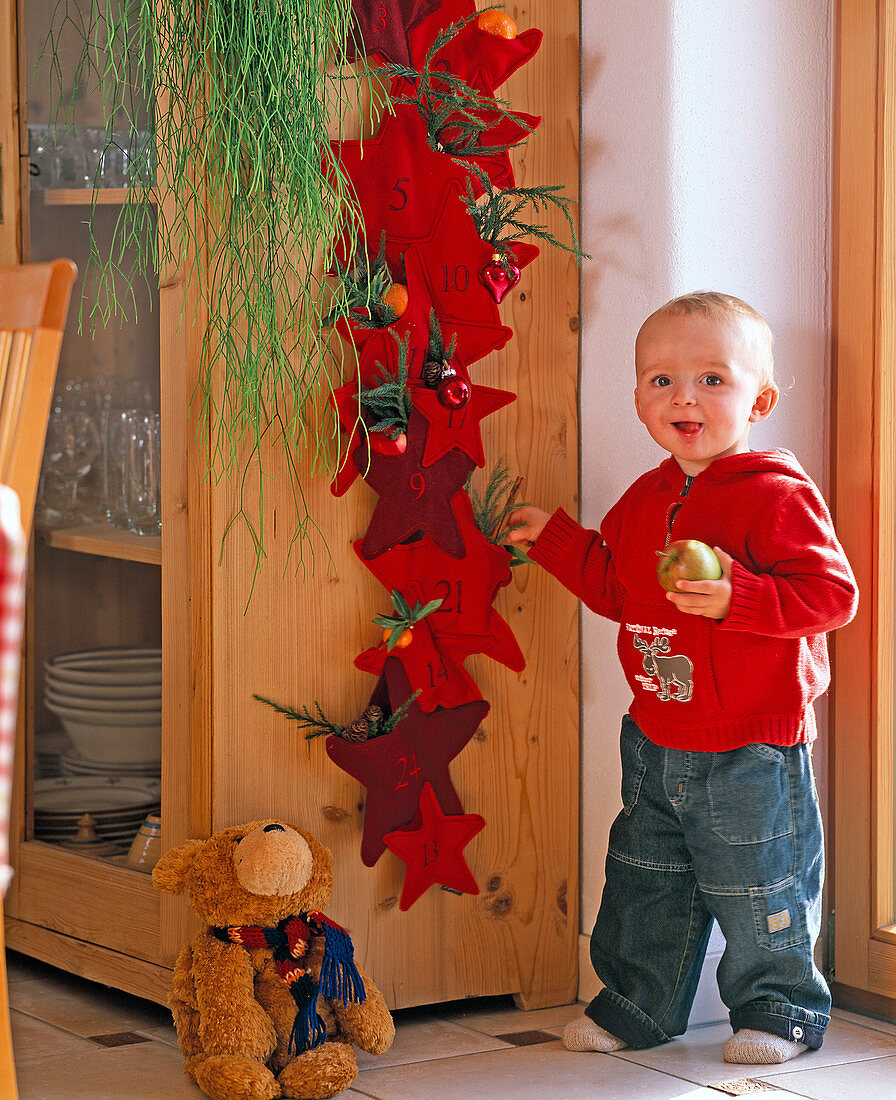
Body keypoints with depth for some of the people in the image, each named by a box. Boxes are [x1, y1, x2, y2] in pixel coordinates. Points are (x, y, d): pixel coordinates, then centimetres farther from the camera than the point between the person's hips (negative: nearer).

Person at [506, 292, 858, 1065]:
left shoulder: (777, 494, -16)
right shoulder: (646, 500, 8)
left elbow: (832, 593, -21)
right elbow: (615, 587, 21)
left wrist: (738, 596, -31)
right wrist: (555, 539, 16)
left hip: (751, 748, -7)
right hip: (656, 741, 7)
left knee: (759, 889, 4)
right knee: (646, 882, 16)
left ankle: (780, 1008, 24)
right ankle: (635, 1007, 31)